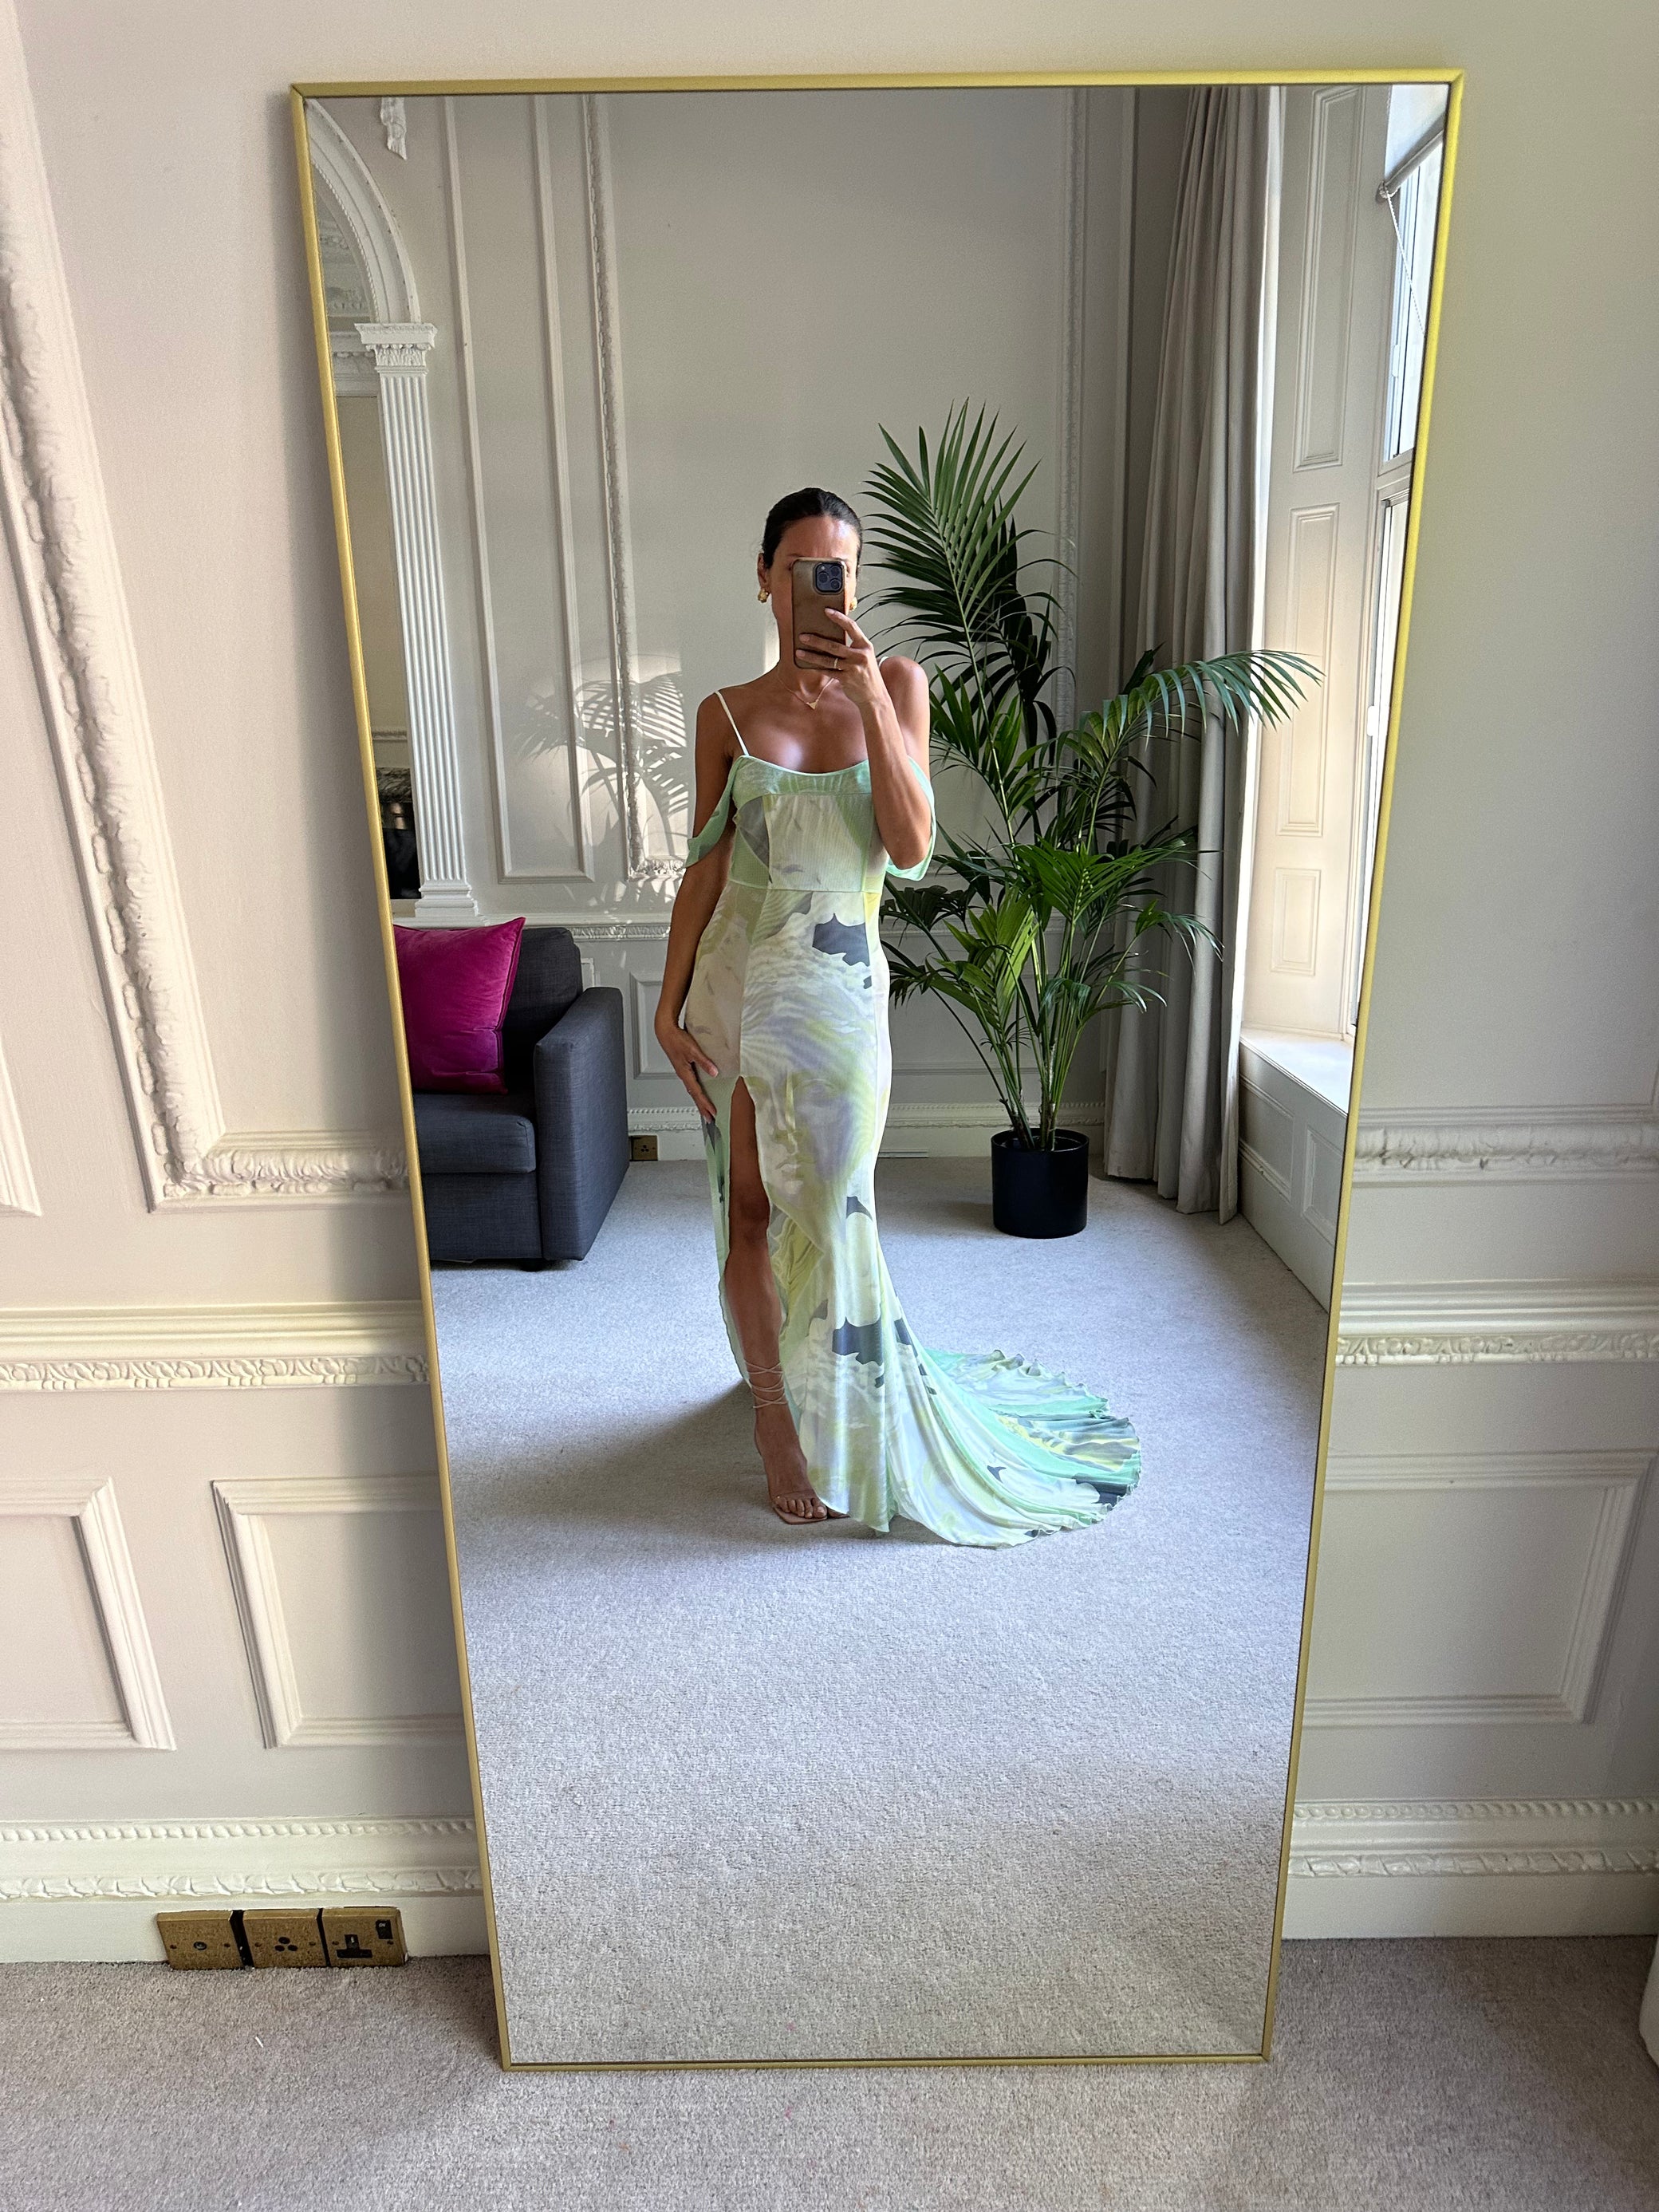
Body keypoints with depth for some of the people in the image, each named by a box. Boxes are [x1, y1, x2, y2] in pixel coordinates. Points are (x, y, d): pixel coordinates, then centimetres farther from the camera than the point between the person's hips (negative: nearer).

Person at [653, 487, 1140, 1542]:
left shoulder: (895, 683, 2)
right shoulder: (728, 713, 5)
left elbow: (912, 847, -10)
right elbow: (704, 868, 6)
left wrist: (868, 694, -17)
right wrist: (669, 1003, 1)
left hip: (840, 988, -1)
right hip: (735, 981, 2)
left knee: (830, 1208, 3)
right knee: (749, 1208, 8)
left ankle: (850, 1420, 25)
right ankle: (775, 1409, 27)